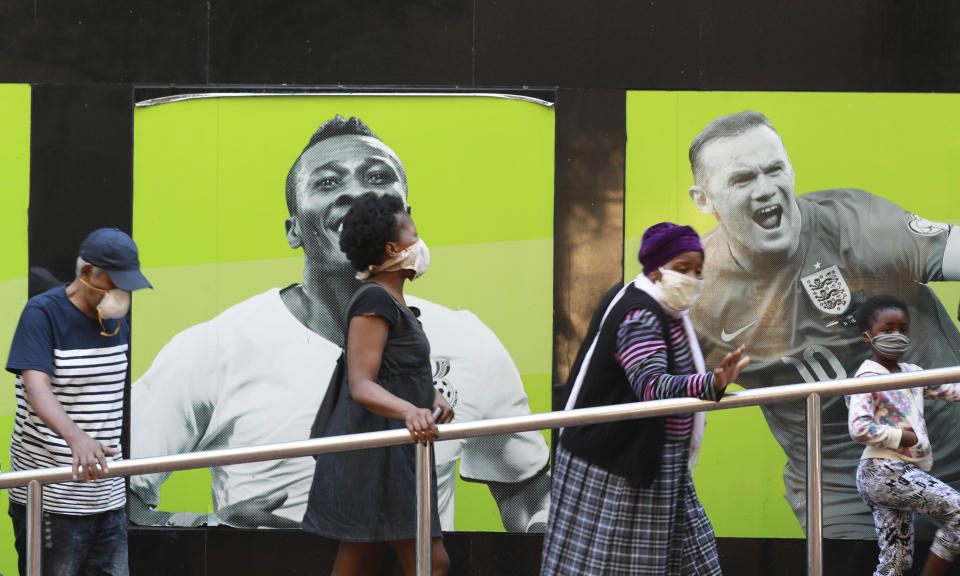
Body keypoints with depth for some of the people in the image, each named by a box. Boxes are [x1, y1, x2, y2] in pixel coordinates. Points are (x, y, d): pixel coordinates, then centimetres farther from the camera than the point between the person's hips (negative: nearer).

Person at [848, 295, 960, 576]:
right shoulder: (868, 377, -10)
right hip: (884, 472, -9)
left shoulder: (911, 373, 15)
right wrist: (904, 438, -17)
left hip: (904, 473, 9)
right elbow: (859, 429, -22)